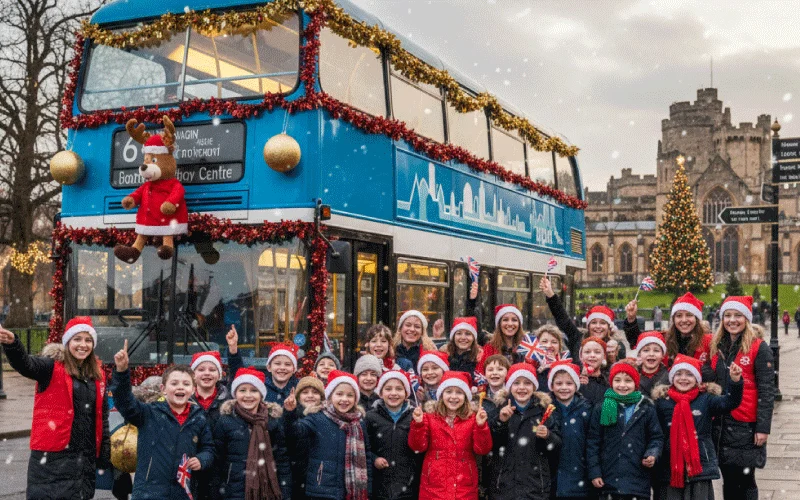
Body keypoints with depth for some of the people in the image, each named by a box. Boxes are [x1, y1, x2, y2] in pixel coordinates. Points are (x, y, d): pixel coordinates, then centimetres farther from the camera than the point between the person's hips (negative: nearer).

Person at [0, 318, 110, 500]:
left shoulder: (97, 374, 11)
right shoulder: (53, 367, -4)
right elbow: (25, 364, -26)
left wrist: (105, 454, 14)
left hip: (86, 457, 5)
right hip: (53, 455, -5)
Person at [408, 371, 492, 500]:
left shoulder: (472, 419, 3)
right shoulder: (430, 417, 3)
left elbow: (482, 449, -3)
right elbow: (418, 446, -2)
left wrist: (481, 426, -17)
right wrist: (418, 423, -16)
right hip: (434, 485, 0)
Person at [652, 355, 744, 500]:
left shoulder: (706, 400, 2)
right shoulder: (662, 402, 2)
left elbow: (729, 402, -13)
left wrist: (735, 382, -29)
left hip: (700, 469, -1)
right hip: (669, 471, 1)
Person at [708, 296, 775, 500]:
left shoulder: (759, 348, -5)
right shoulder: (716, 347, 11)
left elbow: (767, 391, -8)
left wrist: (763, 427, -13)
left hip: (747, 425, -5)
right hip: (721, 425, 5)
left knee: (745, 481, 1)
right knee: (728, 481, 9)